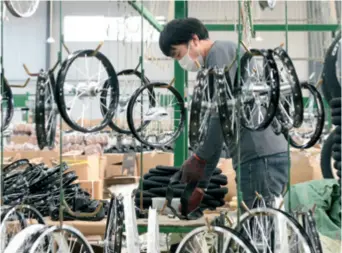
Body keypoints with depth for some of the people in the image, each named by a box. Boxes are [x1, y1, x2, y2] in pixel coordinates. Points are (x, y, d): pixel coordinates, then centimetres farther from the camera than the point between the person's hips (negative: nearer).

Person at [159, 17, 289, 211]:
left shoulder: (221, 51, -1)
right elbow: (216, 136, 26)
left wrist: (198, 158, -7)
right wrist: (201, 185, 24)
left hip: (262, 156, -10)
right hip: (262, 156, 10)